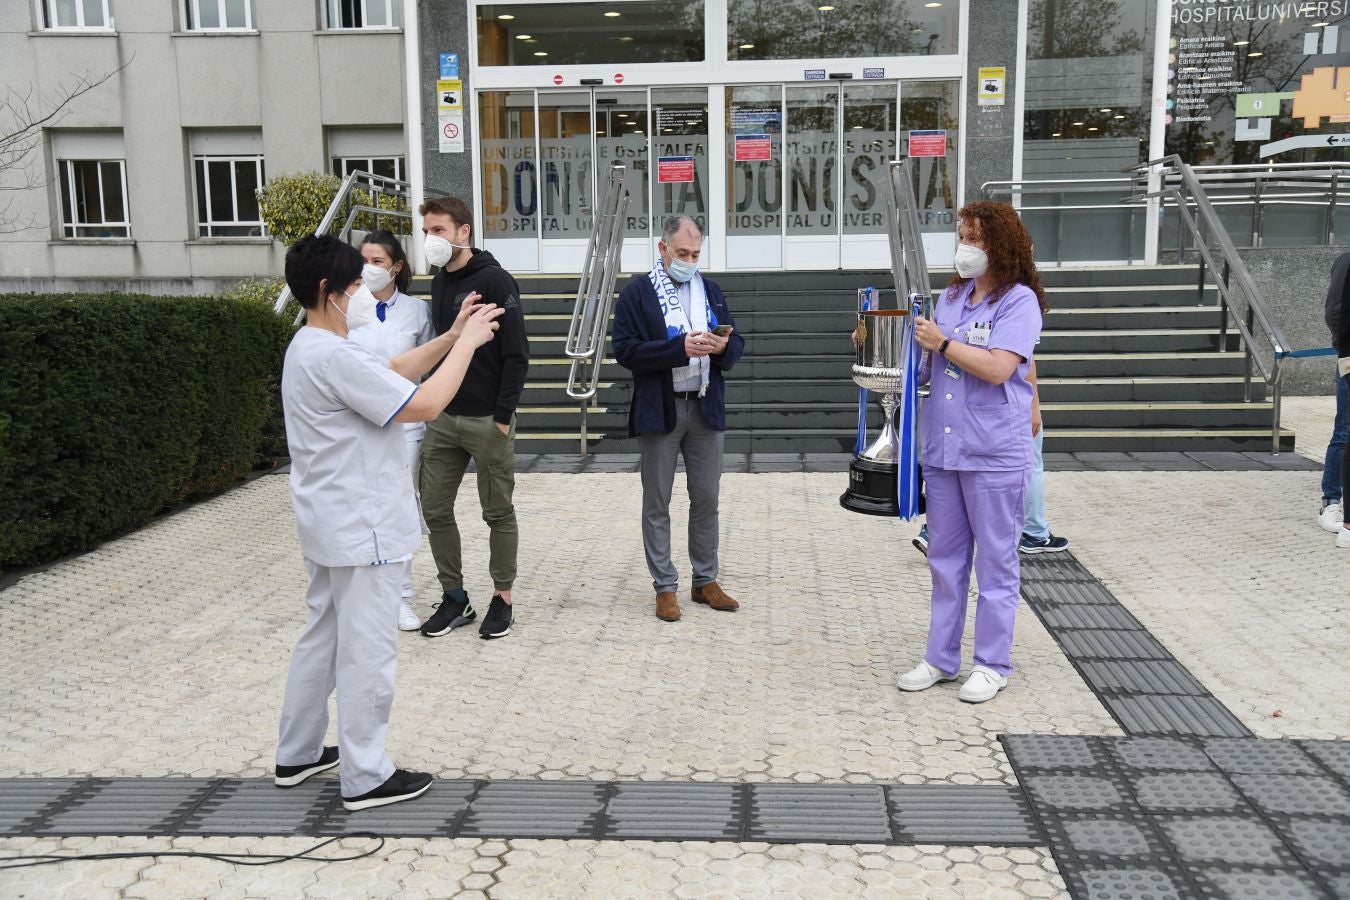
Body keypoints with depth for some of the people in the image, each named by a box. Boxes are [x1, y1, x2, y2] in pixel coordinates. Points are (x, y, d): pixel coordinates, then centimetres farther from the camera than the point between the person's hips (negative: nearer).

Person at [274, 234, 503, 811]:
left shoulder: (310, 348, 11)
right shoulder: (335, 356, -23)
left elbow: (396, 371, 18)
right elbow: (425, 405, -24)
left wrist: (452, 336, 7)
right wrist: (468, 342, -13)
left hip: (331, 525, 11)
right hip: (361, 529, -11)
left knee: (322, 637, 19)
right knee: (367, 652, 0)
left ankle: (297, 754, 31)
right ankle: (366, 777, 11)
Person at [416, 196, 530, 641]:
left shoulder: (495, 281, -11)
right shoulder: (439, 284, 11)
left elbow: (516, 355, -14)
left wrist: (503, 417, -17)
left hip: (488, 421, -7)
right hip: (443, 420, 7)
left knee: (498, 513, 5)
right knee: (435, 509, 7)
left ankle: (502, 597, 19)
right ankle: (454, 597, 20)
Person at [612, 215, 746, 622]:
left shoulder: (710, 289, 11)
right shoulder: (637, 291, -3)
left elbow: (737, 342, 12)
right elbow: (624, 349, -12)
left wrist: (723, 347, -12)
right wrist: (680, 348, -21)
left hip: (707, 408, 4)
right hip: (660, 409, -4)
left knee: (706, 499, 10)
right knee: (657, 503, 4)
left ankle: (706, 581, 23)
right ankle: (665, 587, 15)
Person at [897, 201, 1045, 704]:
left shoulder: (1019, 301, -8)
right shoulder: (951, 297, 13)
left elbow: (998, 368, -20)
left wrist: (942, 343, -13)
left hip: (994, 455, -7)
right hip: (942, 449, 7)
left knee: (995, 561, 5)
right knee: (945, 560, 14)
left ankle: (992, 665, 16)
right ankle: (941, 659, 25)